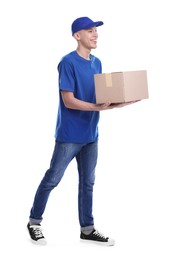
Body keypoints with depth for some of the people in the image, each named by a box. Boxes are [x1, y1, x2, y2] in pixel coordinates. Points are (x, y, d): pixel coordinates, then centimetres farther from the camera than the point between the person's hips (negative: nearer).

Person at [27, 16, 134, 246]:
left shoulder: (97, 63, 10)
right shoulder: (68, 62, -14)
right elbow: (69, 101, -18)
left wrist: (113, 103, -6)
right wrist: (98, 107, -27)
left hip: (90, 134, 7)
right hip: (69, 134, -7)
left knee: (88, 182, 11)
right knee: (52, 179, 3)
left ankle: (87, 229, 21)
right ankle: (34, 222, 19)